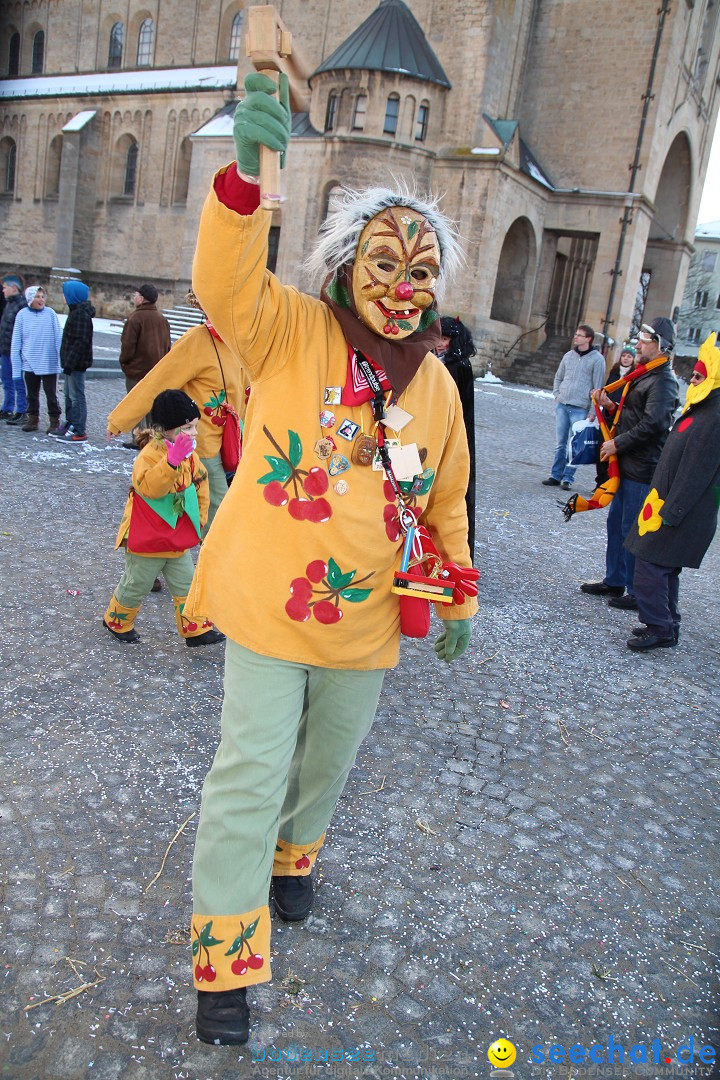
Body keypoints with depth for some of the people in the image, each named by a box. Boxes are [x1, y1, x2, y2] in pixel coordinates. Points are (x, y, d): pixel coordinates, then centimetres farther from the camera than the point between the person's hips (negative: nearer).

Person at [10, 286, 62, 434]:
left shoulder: (50, 313, -3)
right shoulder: (22, 315, 0)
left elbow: (58, 338, -1)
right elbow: (16, 342, 3)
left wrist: (61, 360, -6)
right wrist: (16, 368, 0)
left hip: (49, 364, -2)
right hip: (30, 363, 2)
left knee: (51, 394, 2)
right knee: (32, 394, 13)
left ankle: (54, 422, 11)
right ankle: (33, 419, 25)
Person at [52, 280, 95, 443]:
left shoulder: (80, 314, -17)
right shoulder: (76, 312, 15)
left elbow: (80, 342, -23)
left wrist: (69, 363, -23)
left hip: (77, 364, -10)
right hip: (73, 363, 10)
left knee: (76, 396, -7)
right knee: (70, 395, 17)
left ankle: (79, 432, -4)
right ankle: (70, 425, 27)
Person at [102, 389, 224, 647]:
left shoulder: (189, 454, 1)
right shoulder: (149, 454, -24)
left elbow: (200, 484, 14)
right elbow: (150, 487, -41)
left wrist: (198, 517, 11)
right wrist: (172, 461, -52)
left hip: (179, 539, 7)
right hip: (147, 539, -6)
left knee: (186, 584, 10)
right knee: (136, 585, 12)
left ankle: (195, 629, 19)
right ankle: (117, 622, 35)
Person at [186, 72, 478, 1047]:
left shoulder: (436, 385, 3)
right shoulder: (291, 332, -8)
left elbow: (446, 501, 11)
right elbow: (223, 279, -27)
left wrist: (461, 597, 14)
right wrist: (248, 168, -41)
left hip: (366, 619, 4)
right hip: (268, 602, -4)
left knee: (328, 762, 21)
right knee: (252, 774, 2)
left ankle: (293, 854, 53)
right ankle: (224, 962, 22)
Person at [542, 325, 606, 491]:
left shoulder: (597, 359, -4)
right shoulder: (569, 355, 11)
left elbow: (598, 388, -5)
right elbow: (558, 377, 24)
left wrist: (592, 412, -9)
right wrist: (557, 394, 8)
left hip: (580, 409, -4)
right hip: (562, 406, 5)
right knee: (561, 444, 8)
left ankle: (568, 478, 5)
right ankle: (556, 475, 14)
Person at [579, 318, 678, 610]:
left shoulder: (663, 381, -15)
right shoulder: (644, 376, 16)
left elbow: (652, 424, -25)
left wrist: (617, 444, -16)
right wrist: (611, 406, 4)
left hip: (642, 470, -10)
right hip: (628, 465, 10)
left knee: (633, 530, -4)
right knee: (616, 523, 17)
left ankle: (639, 593, 6)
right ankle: (614, 581, 30)